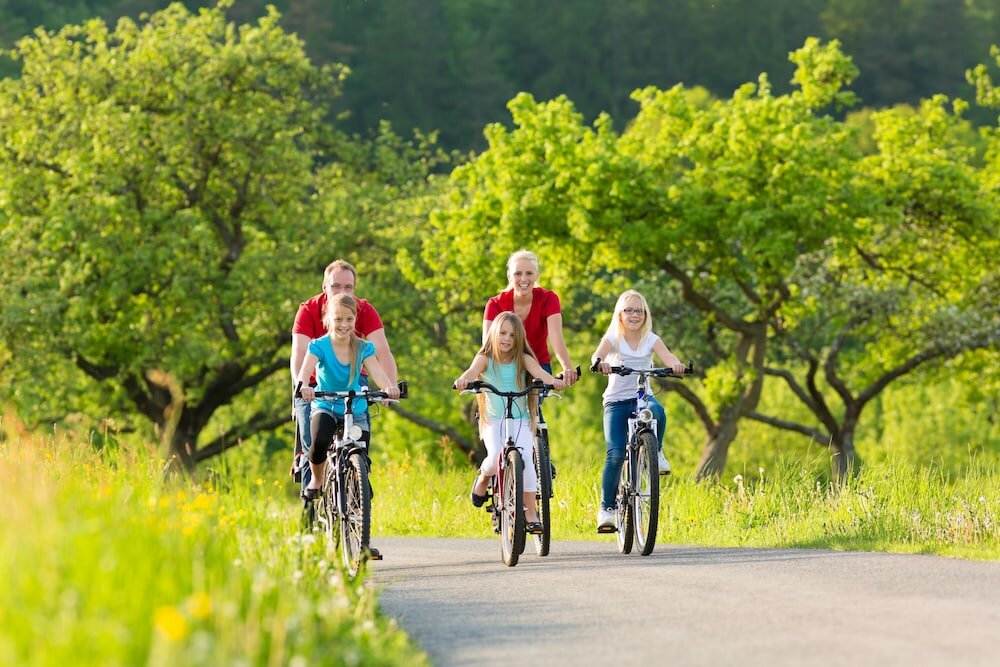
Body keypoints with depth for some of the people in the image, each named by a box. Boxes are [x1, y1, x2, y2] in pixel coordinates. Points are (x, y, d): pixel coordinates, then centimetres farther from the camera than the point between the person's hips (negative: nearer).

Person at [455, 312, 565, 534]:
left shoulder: (523, 359, 1)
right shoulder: (485, 359, 0)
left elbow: (537, 371, -18)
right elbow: (473, 370, -21)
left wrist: (552, 380, -41)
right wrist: (463, 380, -46)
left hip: (520, 420, 0)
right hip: (493, 419, 0)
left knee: (525, 458, -22)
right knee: (496, 457, -26)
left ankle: (531, 513, -14)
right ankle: (483, 477, 12)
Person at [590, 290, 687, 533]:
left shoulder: (651, 340, 4)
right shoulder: (613, 338, -1)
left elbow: (667, 357, -14)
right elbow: (598, 355, -21)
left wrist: (676, 364, -38)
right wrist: (600, 363, -45)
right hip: (616, 401, -1)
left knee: (657, 411, -36)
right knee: (616, 454, -15)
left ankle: (656, 452, -10)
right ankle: (607, 508, -4)